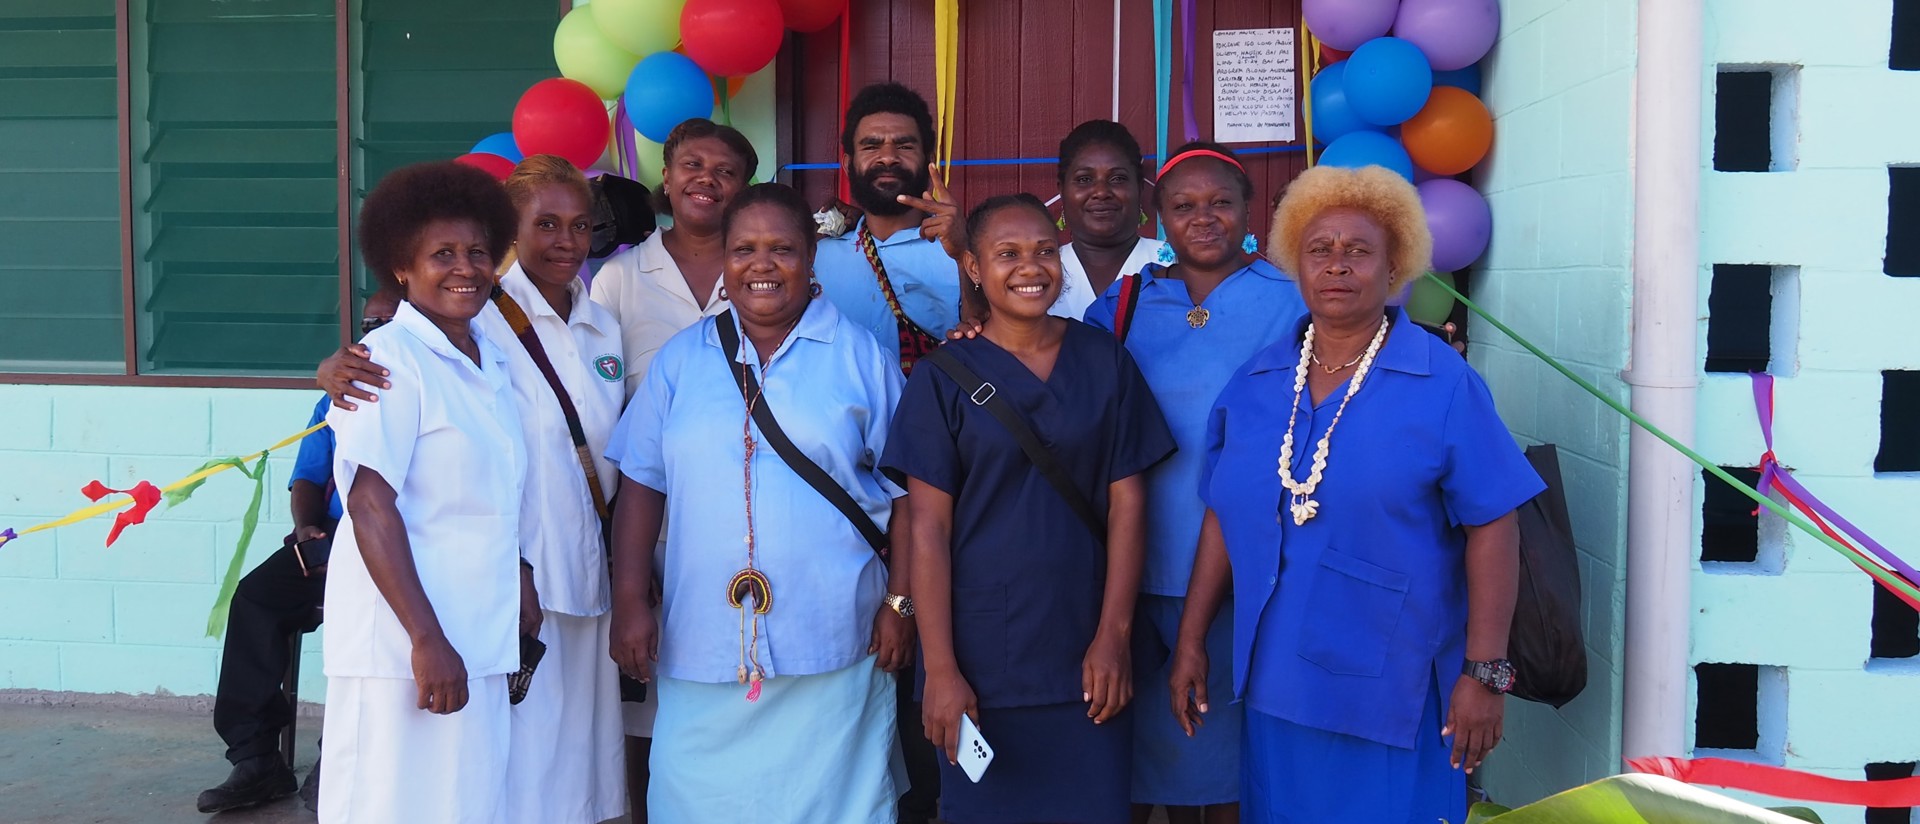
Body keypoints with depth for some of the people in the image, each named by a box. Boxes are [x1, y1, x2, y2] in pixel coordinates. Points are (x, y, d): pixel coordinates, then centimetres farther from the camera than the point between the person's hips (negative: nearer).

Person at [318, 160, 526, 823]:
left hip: (478, 643, 8)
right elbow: (370, 505, -17)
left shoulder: (489, 362, 12)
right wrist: (427, 639, -20)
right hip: (402, 644, -7)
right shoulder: (392, 358, -11)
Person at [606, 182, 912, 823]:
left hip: (831, 647, -2)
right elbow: (642, 487, 8)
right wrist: (629, 602, 1)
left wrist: (901, 603, -3)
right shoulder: (681, 360, 8)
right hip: (702, 647, 2)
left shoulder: (862, 359, 3)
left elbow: (907, 490, 3)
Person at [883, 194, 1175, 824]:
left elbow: (1127, 502, 3)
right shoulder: (944, 377, -3)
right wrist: (940, 670, -11)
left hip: (1085, 658, 2)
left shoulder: (1103, 360, 3)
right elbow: (929, 527, -6)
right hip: (981, 663, -1)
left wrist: (1114, 635, -5)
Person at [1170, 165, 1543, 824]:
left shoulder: (1444, 385, -7)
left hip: (1395, 694, -4)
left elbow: (1491, 528, -9)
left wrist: (1484, 672, -12)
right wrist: (1191, 641, 10)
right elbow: (1225, 519, 11)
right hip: (1274, 685, 4)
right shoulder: (1254, 386, 6)